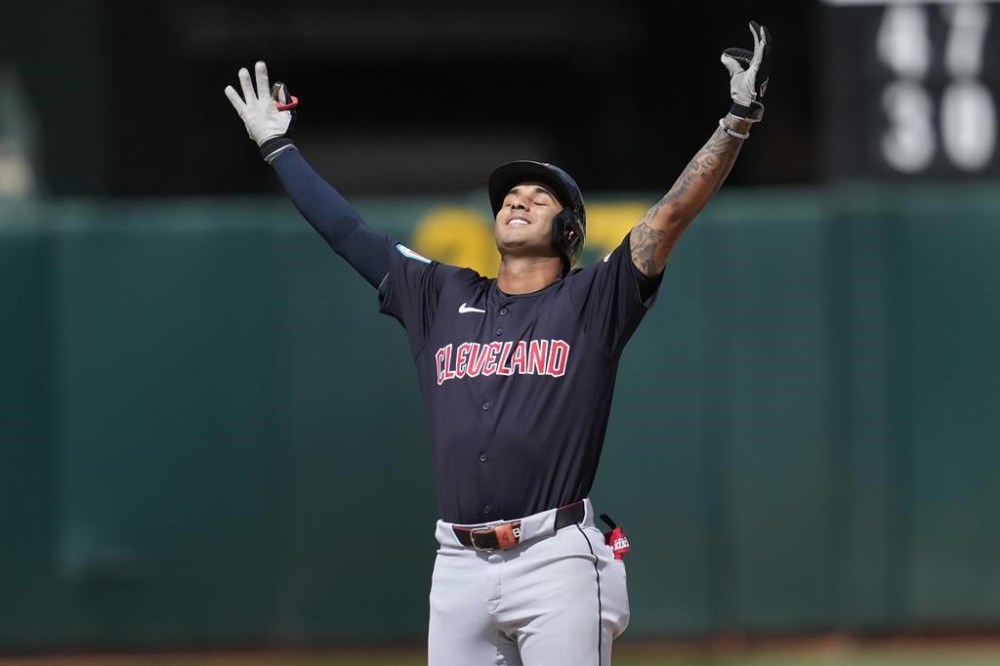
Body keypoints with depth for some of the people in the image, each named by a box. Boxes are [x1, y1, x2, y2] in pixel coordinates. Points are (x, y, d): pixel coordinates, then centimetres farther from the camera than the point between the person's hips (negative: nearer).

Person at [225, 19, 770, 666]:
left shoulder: (592, 300, 7)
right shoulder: (441, 296, 19)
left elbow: (674, 212, -2)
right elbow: (348, 231, 25)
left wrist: (738, 121, -12)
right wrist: (277, 147, 29)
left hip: (556, 559, -4)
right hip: (459, 565, 4)